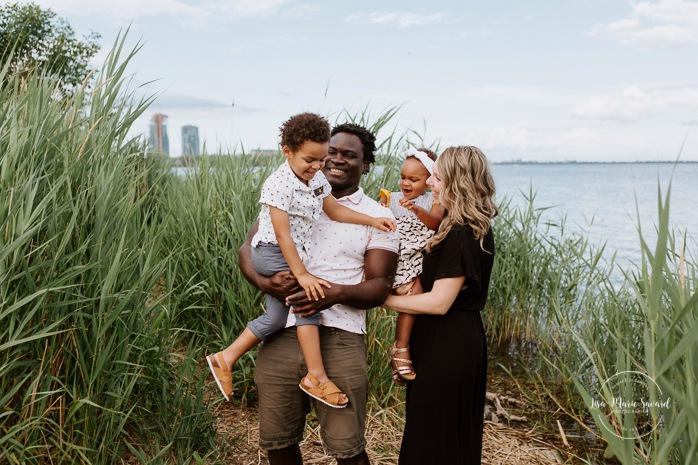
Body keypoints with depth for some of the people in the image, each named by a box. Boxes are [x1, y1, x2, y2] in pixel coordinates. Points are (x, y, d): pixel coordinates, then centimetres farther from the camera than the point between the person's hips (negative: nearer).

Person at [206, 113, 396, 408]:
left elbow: (335, 210, 15)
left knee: (276, 317, 11)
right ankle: (316, 376, -14)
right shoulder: (278, 185, -22)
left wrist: (372, 221, 6)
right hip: (272, 253, -9)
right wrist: (302, 274, -28)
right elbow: (282, 235, -25)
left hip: (292, 253, 9)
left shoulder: (317, 179, 3)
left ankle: (225, 359, 23)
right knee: (308, 297, -20)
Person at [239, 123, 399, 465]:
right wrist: (262, 281, -14)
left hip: (338, 340, -2)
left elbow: (380, 286, 0)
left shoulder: (378, 218, 5)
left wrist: (337, 293, -21)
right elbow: (248, 248, 9)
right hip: (280, 335, 3)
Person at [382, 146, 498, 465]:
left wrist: (383, 299, -14)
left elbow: (438, 302, -23)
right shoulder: (476, 229, 10)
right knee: (459, 439, 22)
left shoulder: (461, 235, -22)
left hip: (446, 350, -10)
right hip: (463, 341, 10)